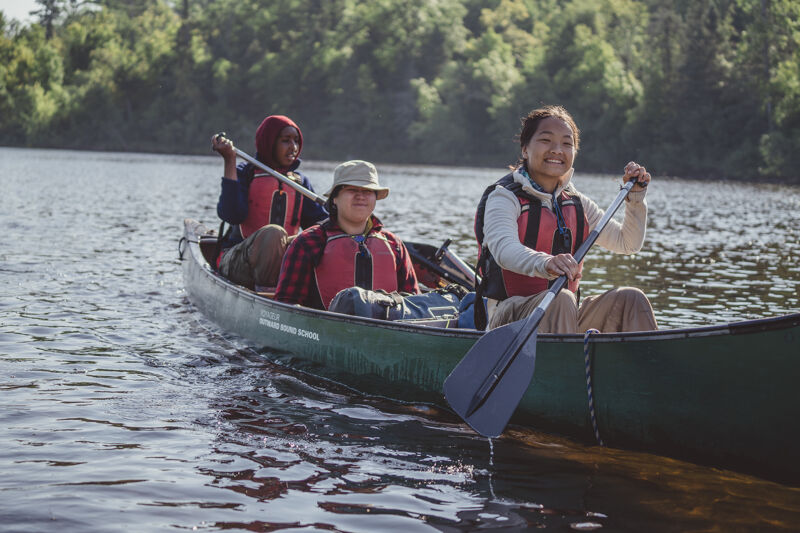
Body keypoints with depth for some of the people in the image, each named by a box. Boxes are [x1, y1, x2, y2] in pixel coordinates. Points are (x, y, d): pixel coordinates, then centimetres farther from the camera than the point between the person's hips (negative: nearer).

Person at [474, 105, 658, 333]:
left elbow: (628, 243, 21)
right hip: (511, 315, -6)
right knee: (560, 299, -36)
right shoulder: (504, 197, -5)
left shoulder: (576, 203, 17)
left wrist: (635, 196, 5)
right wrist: (545, 263, -48)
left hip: (566, 316, 6)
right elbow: (503, 248, -27)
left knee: (630, 298, -15)